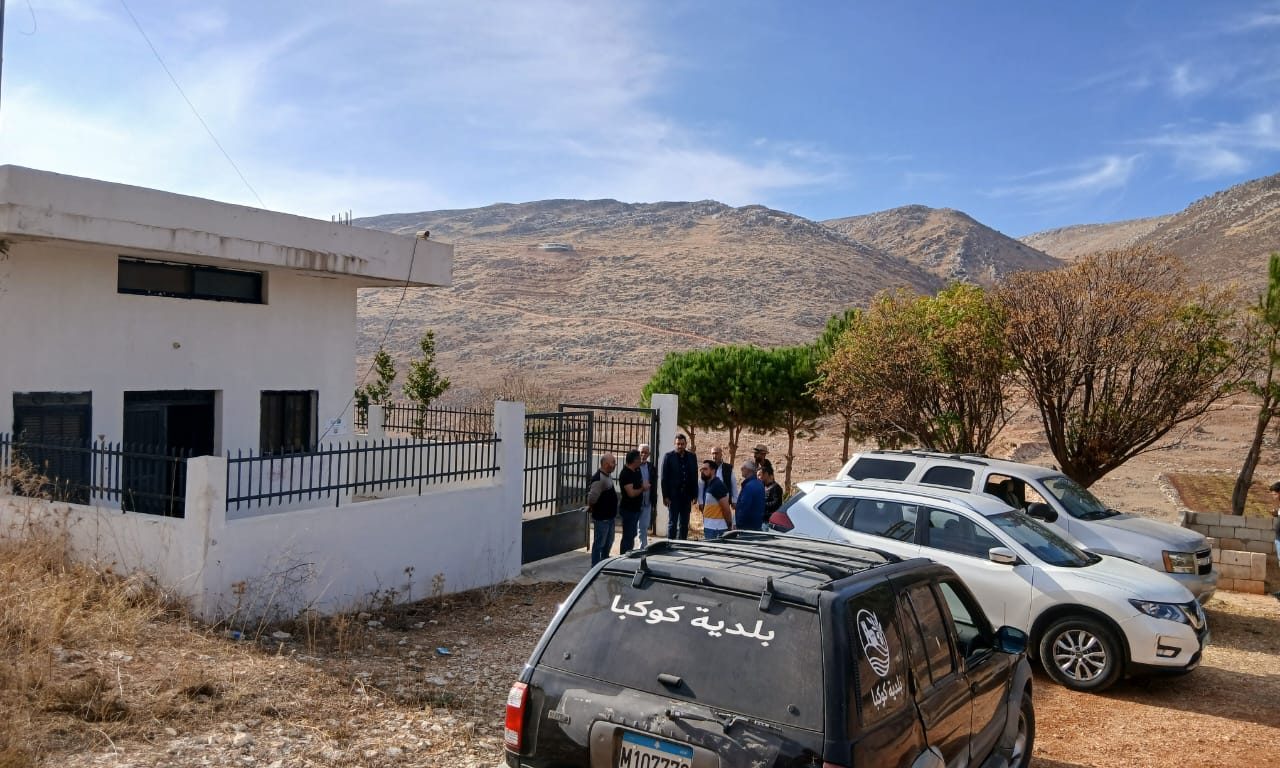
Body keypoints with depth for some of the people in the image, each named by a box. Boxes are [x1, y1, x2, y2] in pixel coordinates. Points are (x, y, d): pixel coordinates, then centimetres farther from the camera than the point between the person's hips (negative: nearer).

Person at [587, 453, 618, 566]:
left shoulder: (608, 476, 9)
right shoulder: (599, 478, -24)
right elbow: (592, 498, -26)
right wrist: (592, 507, -7)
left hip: (609, 516, 10)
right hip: (601, 518, -10)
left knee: (608, 542, 21)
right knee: (599, 543, 0)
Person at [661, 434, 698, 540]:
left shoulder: (692, 457, 7)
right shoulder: (669, 456, -2)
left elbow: (695, 477, 8)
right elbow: (663, 477, -4)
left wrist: (694, 495, 2)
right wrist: (665, 496, -10)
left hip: (686, 495, 3)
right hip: (673, 495, -3)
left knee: (684, 524, 7)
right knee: (672, 523, -1)